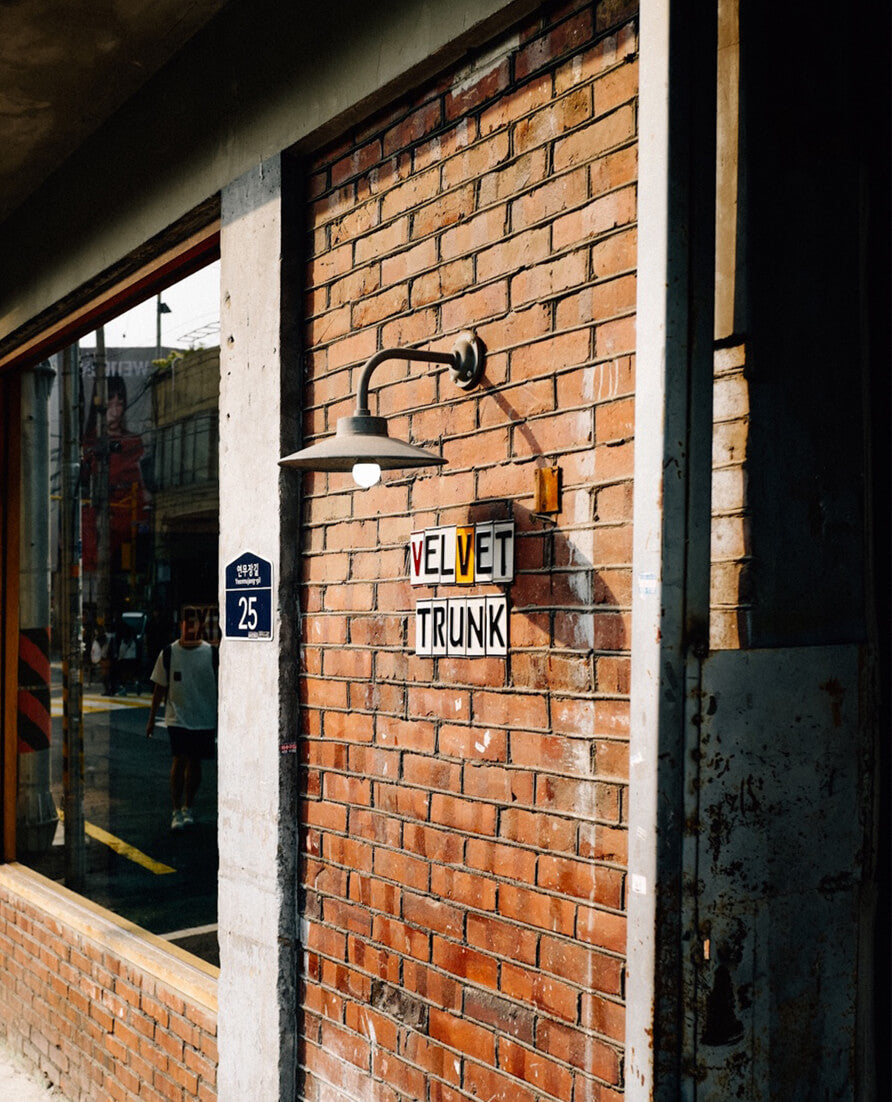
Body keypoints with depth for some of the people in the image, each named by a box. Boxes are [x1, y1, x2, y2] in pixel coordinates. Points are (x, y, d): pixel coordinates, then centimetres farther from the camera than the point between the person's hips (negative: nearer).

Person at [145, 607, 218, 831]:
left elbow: (220, 686, 4)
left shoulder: (212, 653, -2)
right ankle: (176, 810, -1)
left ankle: (188, 807, 25)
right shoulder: (168, 653, -1)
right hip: (177, 718, -1)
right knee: (179, 760, -10)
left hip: (205, 720, 1)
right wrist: (151, 719, 7)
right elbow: (160, 688, 6)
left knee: (195, 762, 10)